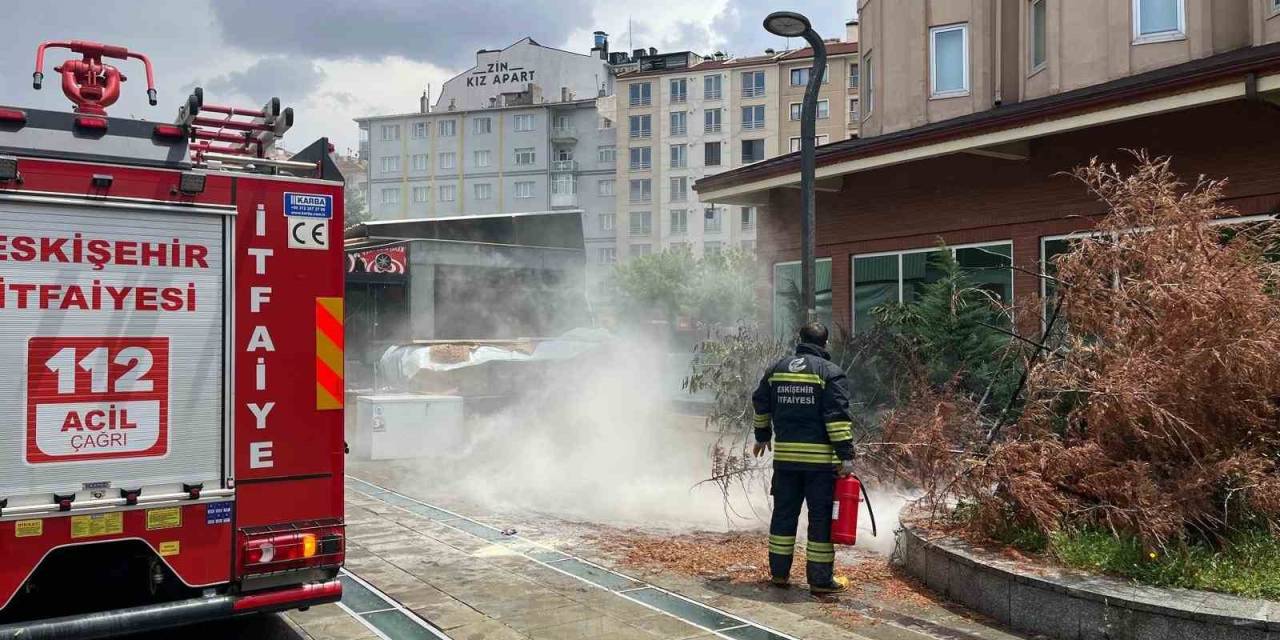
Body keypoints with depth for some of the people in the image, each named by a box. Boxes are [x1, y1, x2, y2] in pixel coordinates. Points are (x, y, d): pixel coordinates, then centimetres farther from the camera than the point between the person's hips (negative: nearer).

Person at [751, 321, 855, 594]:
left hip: (784, 455, 5)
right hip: (821, 458, -4)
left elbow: (761, 405, 19)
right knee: (821, 517, 2)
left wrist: (762, 436, 33)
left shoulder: (777, 369, 10)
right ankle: (821, 579, 6)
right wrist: (846, 455, -12)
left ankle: (779, 572, 19)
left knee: (784, 513, 13)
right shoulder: (831, 373, -6)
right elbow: (838, 417, -14)